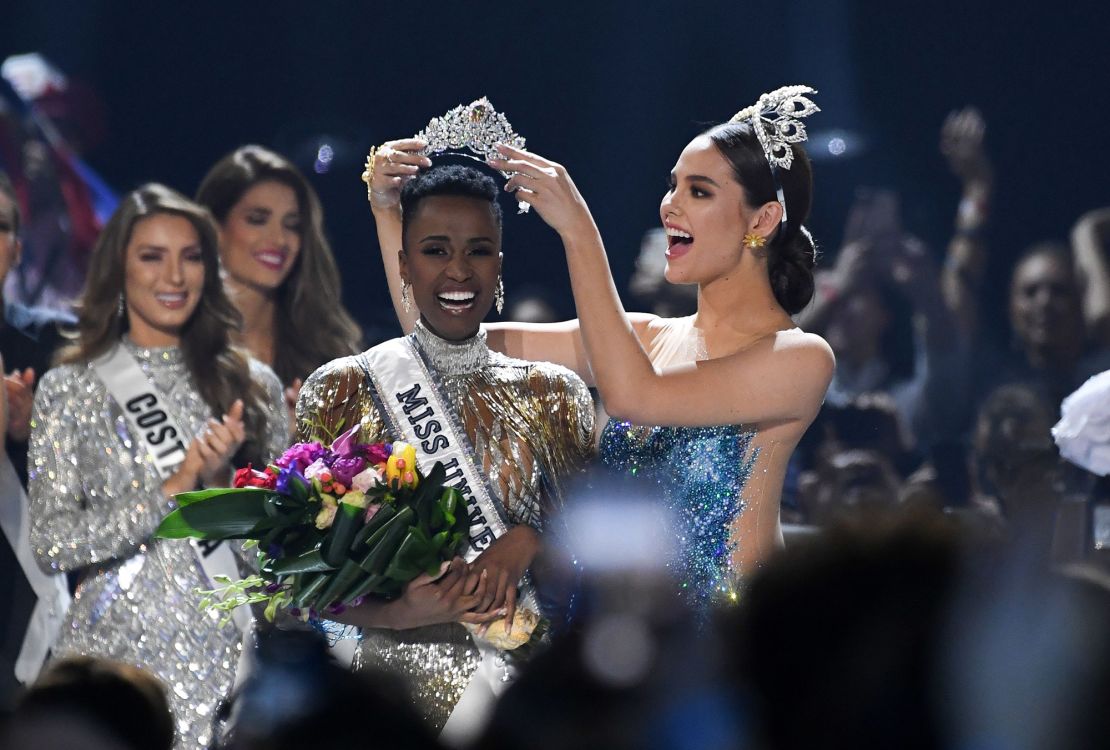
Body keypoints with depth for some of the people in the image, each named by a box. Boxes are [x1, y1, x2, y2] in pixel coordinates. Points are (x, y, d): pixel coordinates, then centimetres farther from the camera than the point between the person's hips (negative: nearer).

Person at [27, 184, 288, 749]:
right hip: (119, 652, -2)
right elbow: (51, 542, -6)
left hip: (231, 654, 2)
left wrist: (222, 481, -8)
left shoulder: (251, 385, 9)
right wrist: (170, 492, -14)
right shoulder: (71, 389, 2)